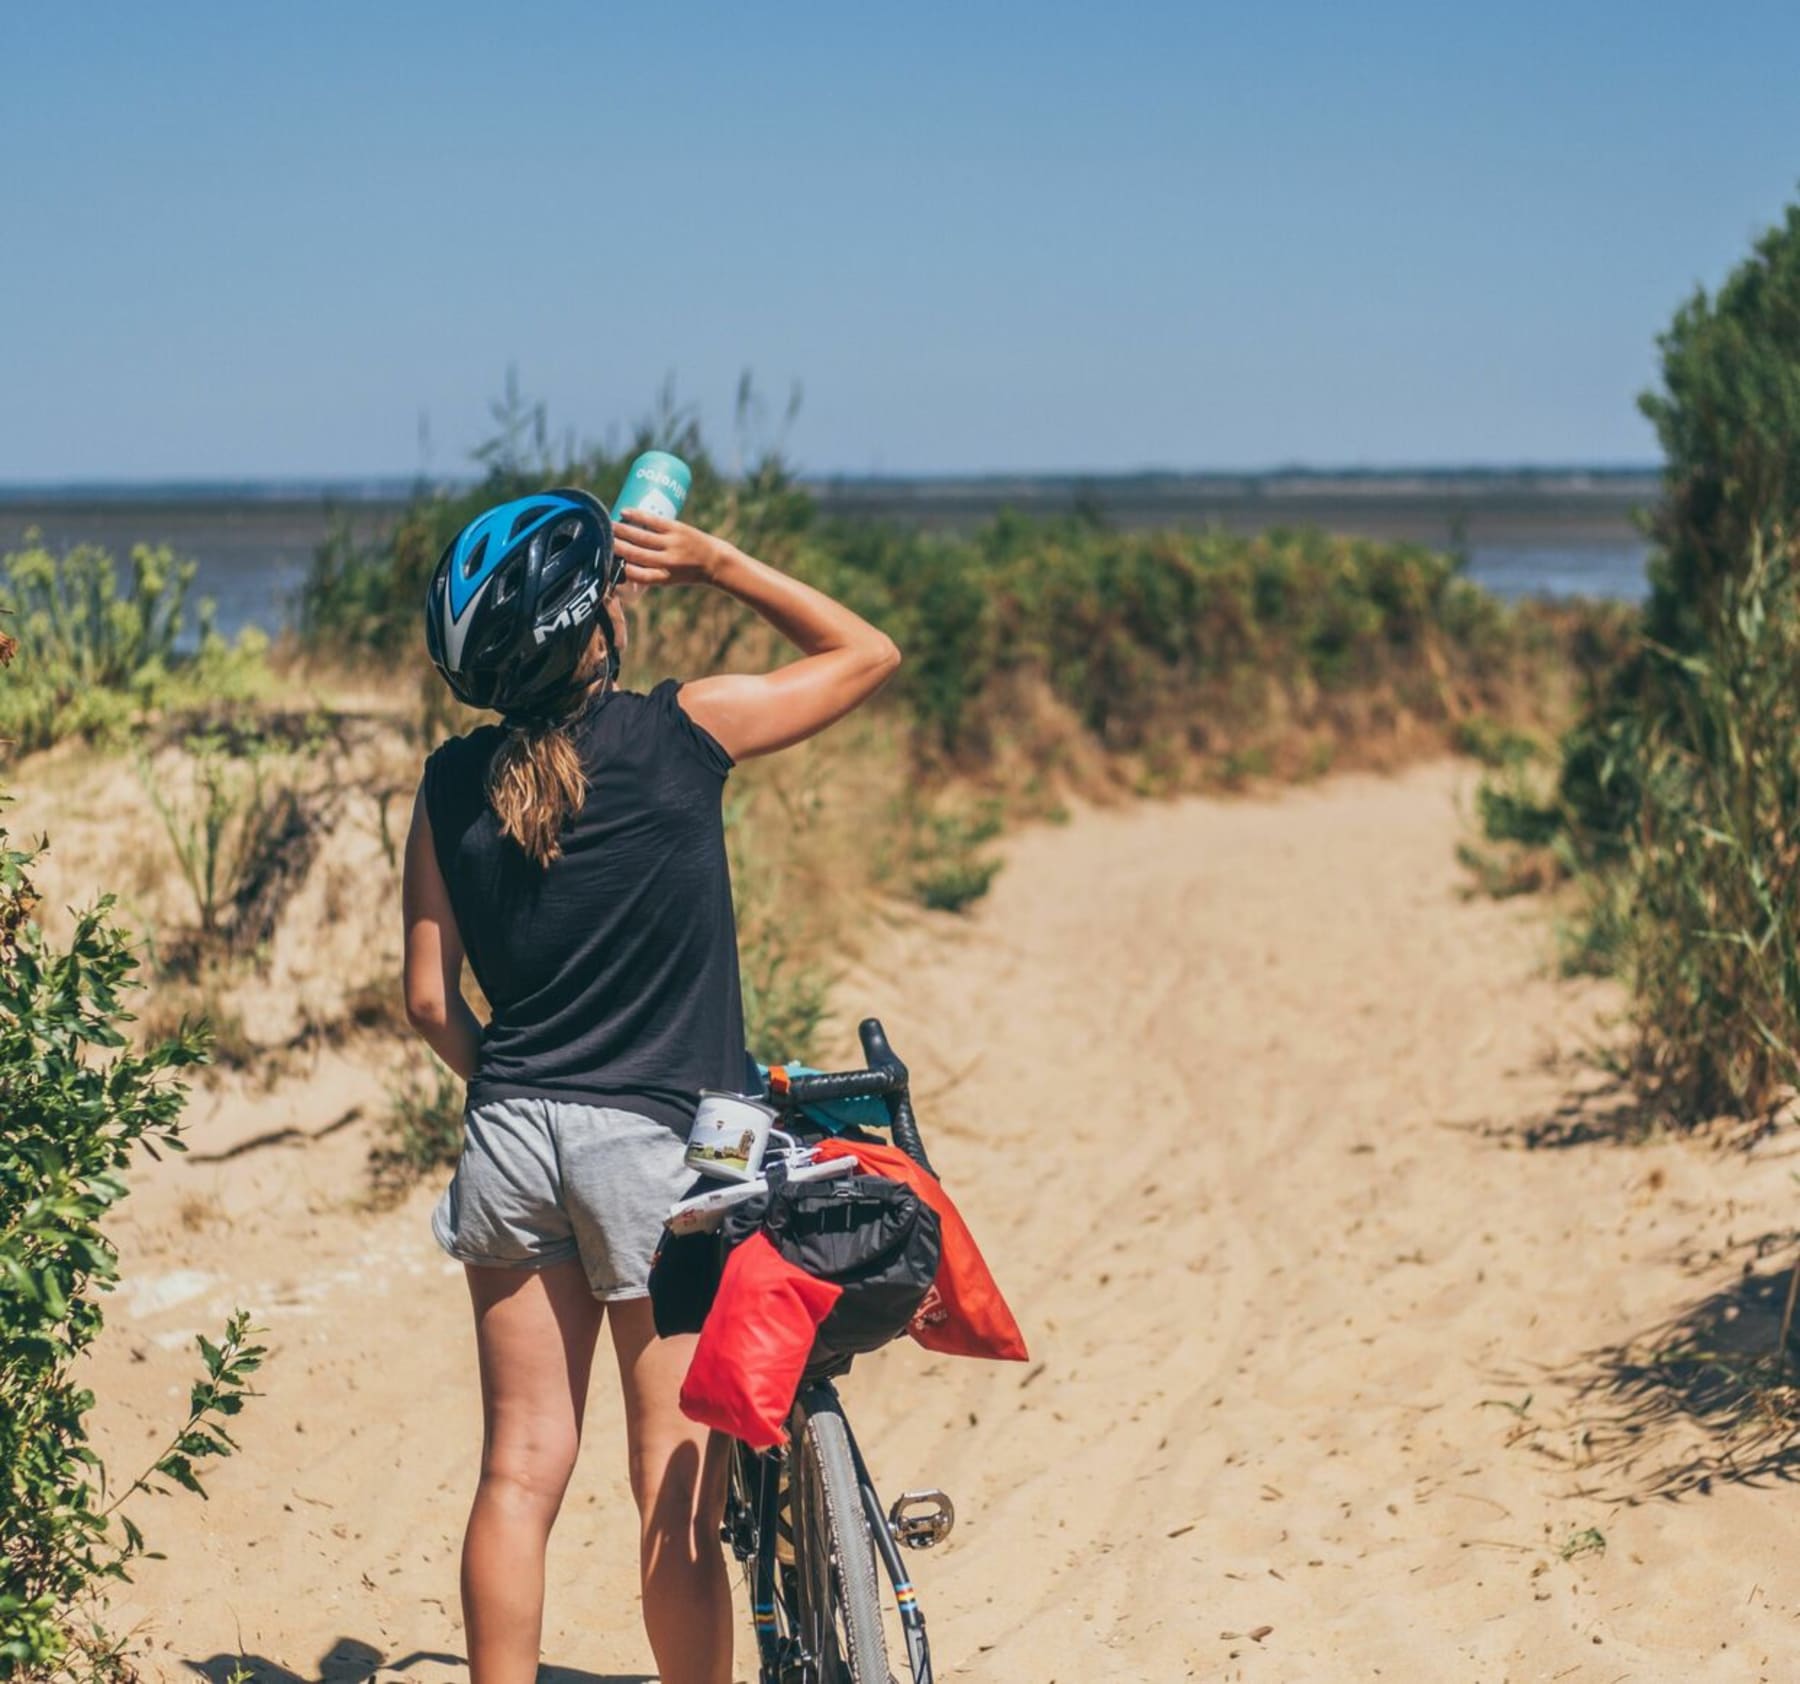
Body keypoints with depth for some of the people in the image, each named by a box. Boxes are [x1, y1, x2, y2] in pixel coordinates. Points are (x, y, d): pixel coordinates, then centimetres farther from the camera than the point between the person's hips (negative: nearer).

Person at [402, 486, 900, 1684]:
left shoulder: (454, 783, 1)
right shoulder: (683, 731, -10)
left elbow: (431, 999, 5)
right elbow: (869, 653, 4)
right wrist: (717, 563, 3)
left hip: (510, 1137, 4)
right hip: (653, 1145, -4)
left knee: (520, 1472, 10)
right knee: (679, 1497, 4)